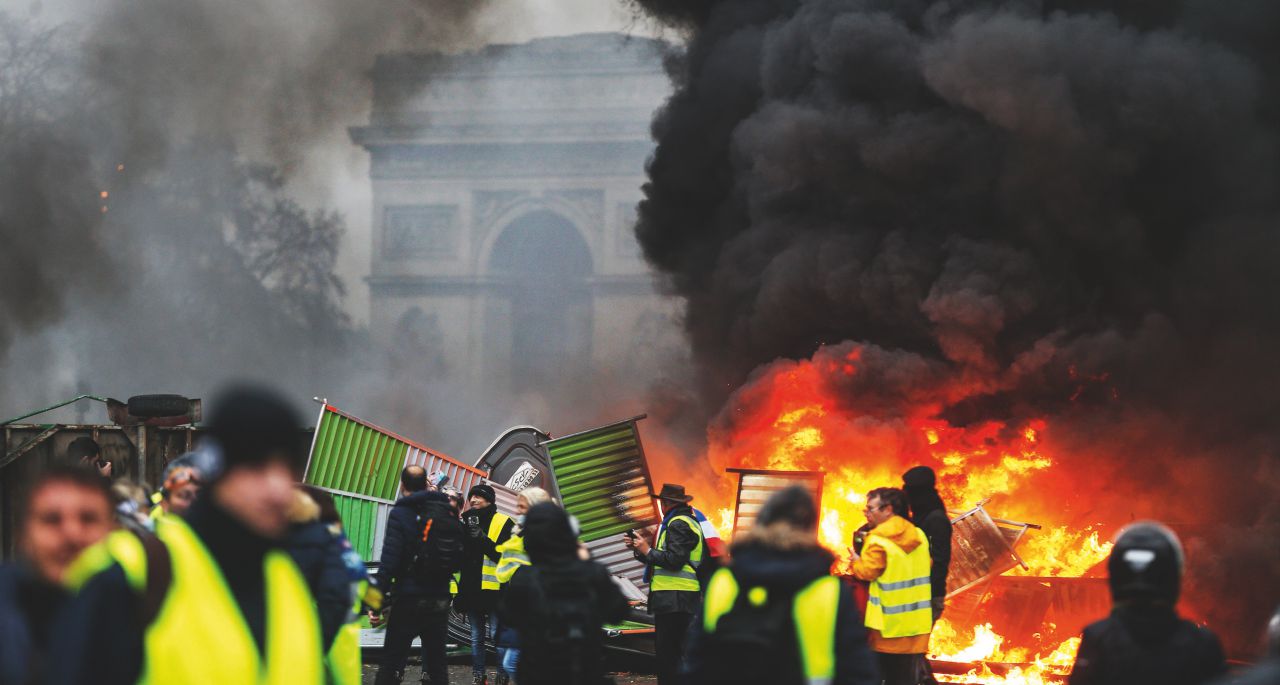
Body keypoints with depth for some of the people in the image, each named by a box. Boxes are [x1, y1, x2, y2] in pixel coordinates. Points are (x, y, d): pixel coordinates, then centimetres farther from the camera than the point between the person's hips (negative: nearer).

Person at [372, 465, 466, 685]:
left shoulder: (400, 514, -8)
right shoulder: (448, 513, 8)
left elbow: (389, 560, -16)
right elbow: (460, 561, 11)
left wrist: (378, 600, -15)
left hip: (408, 600, -5)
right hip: (440, 599, 5)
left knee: (391, 665, -2)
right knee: (436, 661, 11)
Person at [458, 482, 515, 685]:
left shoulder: (503, 523, -5)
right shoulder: (467, 521, 12)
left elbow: (506, 555, -13)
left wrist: (482, 538, -21)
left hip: (493, 589, -5)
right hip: (472, 588, 5)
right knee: (476, 637, 11)